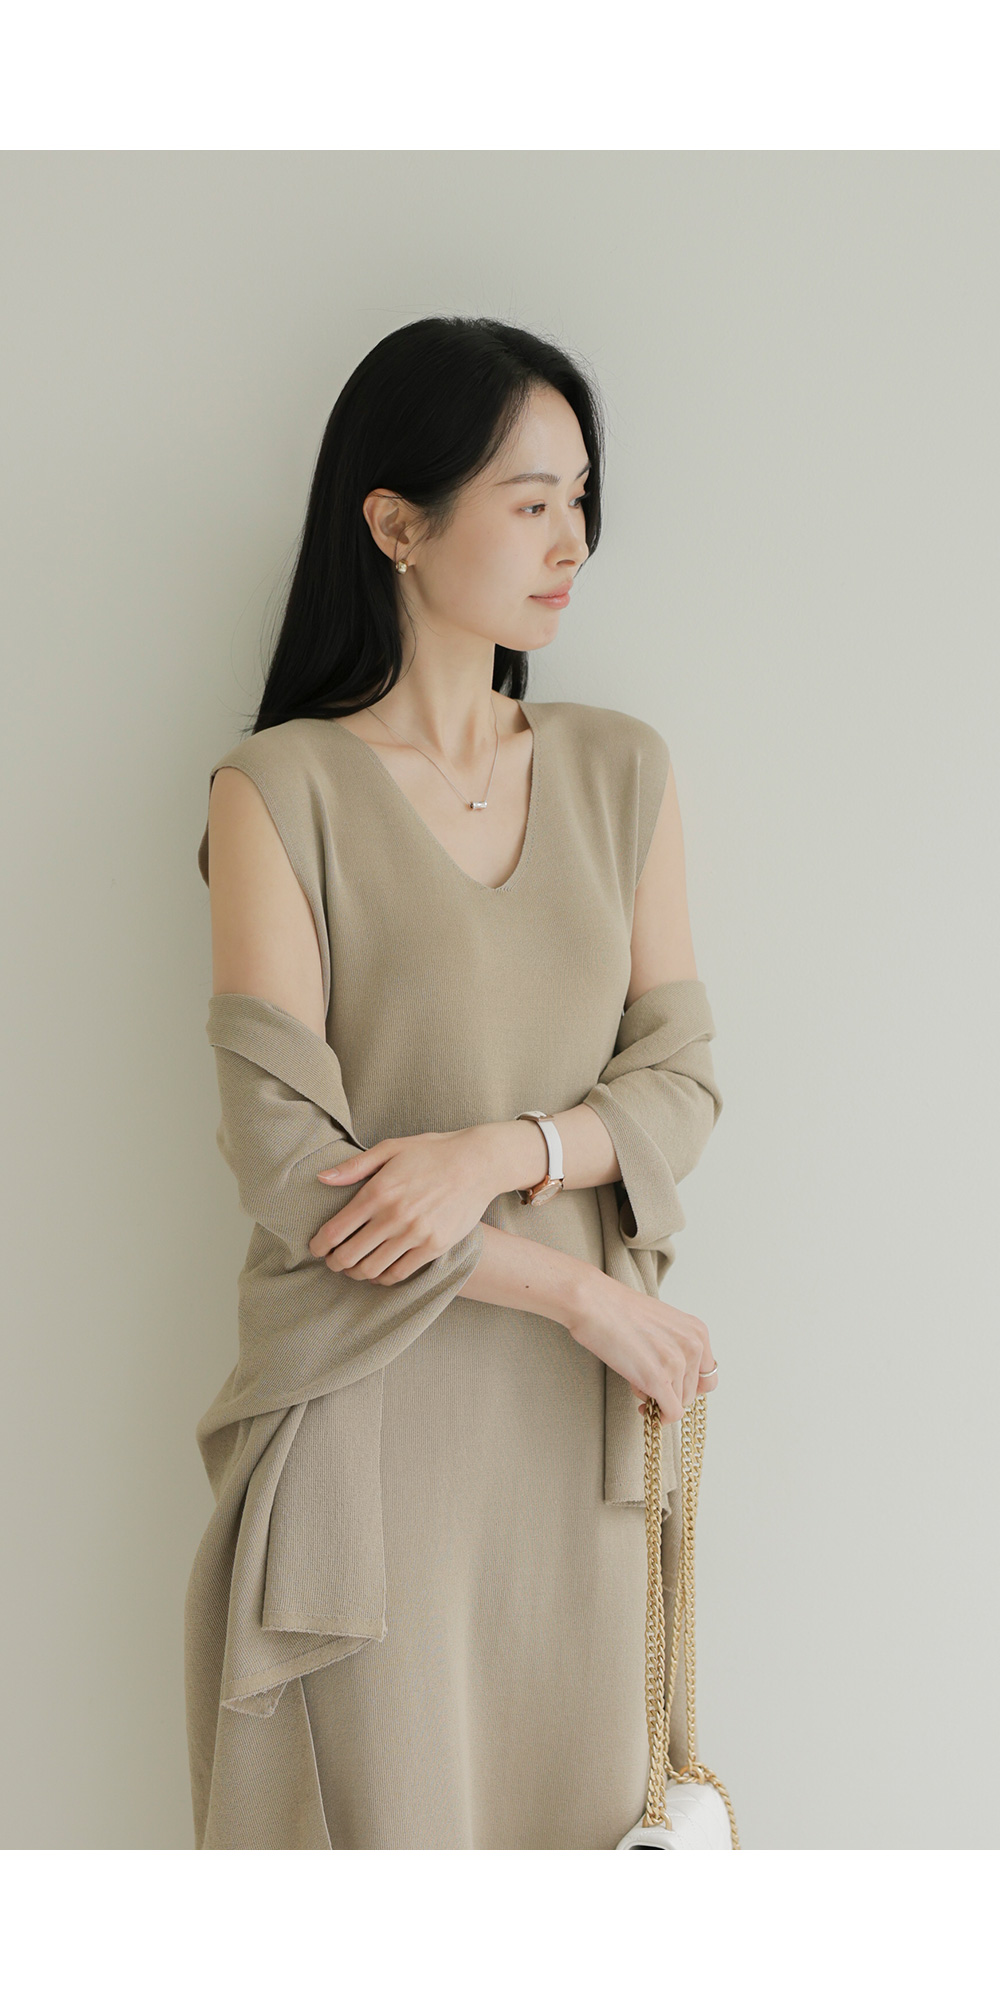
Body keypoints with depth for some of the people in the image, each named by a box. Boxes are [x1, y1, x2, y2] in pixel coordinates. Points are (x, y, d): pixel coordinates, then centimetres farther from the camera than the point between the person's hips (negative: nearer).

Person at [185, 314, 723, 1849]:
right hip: (373, 1389, -3)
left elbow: (680, 1079, 3)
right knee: (386, 1798, 4)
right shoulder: (281, 787, -6)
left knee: (575, 1791, 10)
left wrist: (497, 1154, -17)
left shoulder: (622, 769, 7)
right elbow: (279, 1144, -12)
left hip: (577, 1404, 4)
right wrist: (577, 1289, -12)